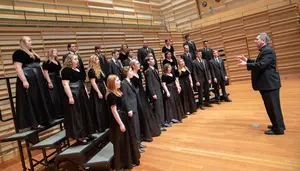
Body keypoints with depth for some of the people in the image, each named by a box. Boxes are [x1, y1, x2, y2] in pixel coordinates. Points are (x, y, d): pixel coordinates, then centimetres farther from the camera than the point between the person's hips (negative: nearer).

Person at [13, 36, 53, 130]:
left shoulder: (32, 53, 18)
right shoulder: (19, 53, -8)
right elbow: (18, 68, -17)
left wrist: (43, 78, 19)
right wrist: (24, 81, -24)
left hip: (38, 80, 9)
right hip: (28, 81, -9)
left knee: (40, 100, 12)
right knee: (30, 102, -3)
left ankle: (42, 120, 22)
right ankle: (33, 123, 5)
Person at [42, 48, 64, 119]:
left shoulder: (57, 62, 17)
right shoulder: (46, 62, -5)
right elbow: (45, 72, -12)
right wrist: (49, 82, -19)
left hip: (58, 80, 8)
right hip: (51, 80, -8)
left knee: (61, 96, 10)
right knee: (54, 98, -6)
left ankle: (62, 112, 21)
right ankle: (55, 114, 2)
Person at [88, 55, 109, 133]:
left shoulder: (99, 69, 14)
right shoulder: (91, 71, -12)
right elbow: (93, 82, -17)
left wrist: (106, 89, 14)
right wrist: (98, 92, -19)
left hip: (103, 90, 9)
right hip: (96, 91, -9)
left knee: (105, 108, 14)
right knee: (98, 109, -2)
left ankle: (106, 125, 26)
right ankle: (99, 127, 8)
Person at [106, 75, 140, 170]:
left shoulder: (117, 92, 10)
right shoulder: (111, 95, -19)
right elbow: (114, 111, -21)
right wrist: (120, 124, -21)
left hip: (123, 118, 10)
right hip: (118, 120, -10)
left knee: (128, 140, 19)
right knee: (120, 143, 3)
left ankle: (129, 161, 36)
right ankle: (122, 164, 20)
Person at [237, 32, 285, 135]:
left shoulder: (268, 51, -17)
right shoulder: (264, 51, 17)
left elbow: (261, 65, -27)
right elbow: (258, 62, 19)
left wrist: (246, 65, -18)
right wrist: (247, 60, 12)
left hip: (269, 83, -11)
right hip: (267, 83, 11)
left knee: (273, 106, -3)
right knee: (271, 106, 18)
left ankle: (278, 129, 7)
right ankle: (277, 125, 31)